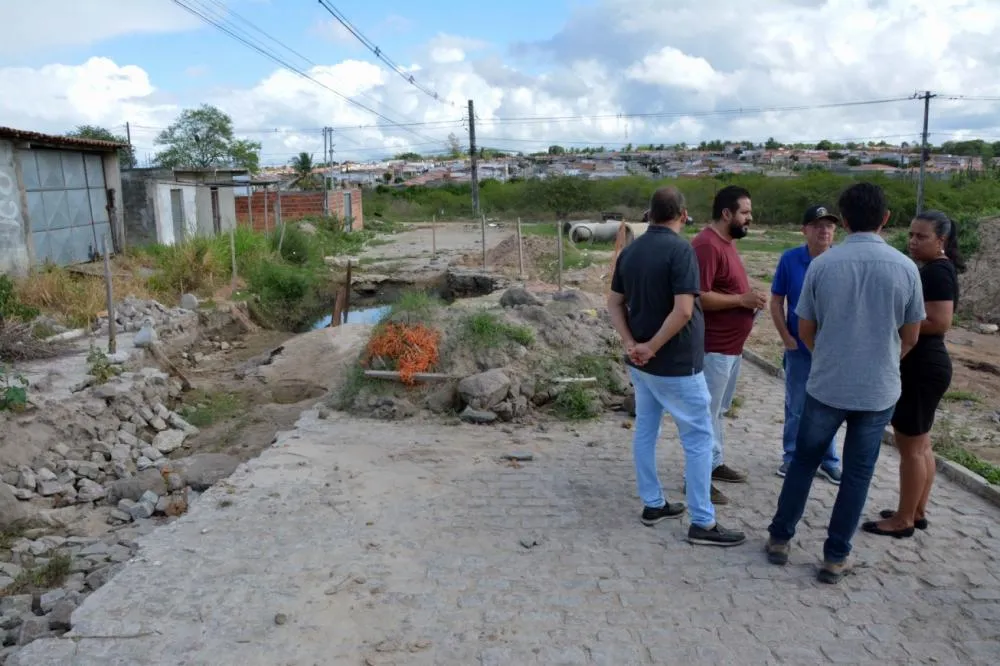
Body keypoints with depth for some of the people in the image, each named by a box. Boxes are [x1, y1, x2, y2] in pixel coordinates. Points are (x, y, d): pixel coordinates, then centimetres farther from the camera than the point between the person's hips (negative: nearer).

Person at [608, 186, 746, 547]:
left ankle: (652, 504, 28)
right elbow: (683, 310, -27)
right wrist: (652, 347, -17)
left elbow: (614, 303, 8)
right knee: (698, 438, 2)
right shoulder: (680, 249, -18)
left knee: (645, 429, 16)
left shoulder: (630, 250, 5)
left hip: (640, 363, 8)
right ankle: (703, 523, 8)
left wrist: (631, 344, -2)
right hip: (676, 364, -8)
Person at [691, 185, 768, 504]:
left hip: (731, 345, 10)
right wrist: (742, 300, -19)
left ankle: (716, 463, 33)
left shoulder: (727, 242, 13)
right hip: (713, 347, -10)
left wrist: (749, 297, 5)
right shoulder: (707, 245, -19)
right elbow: (699, 297, -26)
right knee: (706, 413, -1)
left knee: (720, 410, 19)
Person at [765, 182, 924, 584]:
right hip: (879, 390, 0)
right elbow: (910, 338, 4)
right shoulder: (905, 267, -6)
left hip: (826, 386, 0)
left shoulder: (822, 264, -8)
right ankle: (835, 557, 20)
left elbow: (805, 332, 1)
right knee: (857, 474, 12)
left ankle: (780, 538, 25)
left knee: (804, 462, 16)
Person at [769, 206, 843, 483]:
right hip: (799, 349, 0)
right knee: (796, 408, 11)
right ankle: (792, 457, 27)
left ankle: (829, 460, 28)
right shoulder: (790, 259, -8)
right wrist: (786, 338, -7)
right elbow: (776, 302, -2)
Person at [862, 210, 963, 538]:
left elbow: (939, 323, -25)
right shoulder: (933, 269, 13)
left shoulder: (937, 272, -17)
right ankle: (917, 512, 28)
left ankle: (903, 520, 10)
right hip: (922, 365, 11)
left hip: (922, 368, -11)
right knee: (921, 444, 17)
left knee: (910, 447, -1)